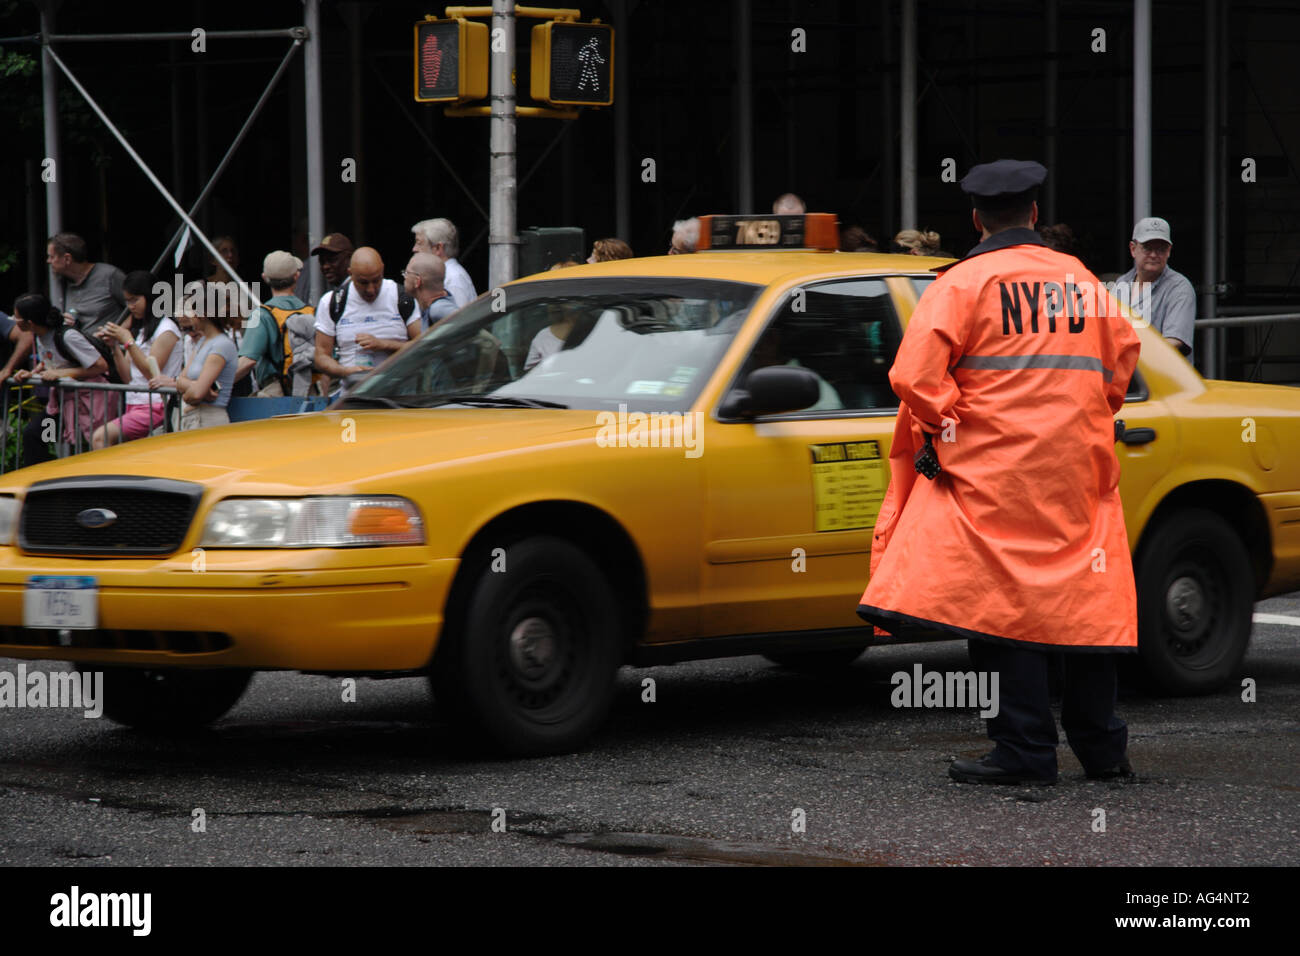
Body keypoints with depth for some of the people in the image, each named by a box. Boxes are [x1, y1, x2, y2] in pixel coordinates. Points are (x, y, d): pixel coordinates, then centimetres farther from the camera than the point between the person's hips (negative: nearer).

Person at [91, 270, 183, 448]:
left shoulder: (166, 329, -4)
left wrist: (128, 341, -13)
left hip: (154, 407, -8)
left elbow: (151, 372, -13)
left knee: (101, 437, -23)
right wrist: (115, 346, 4)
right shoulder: (140, 330, 22)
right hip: (133, 406, 8)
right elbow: (128, 377, 17)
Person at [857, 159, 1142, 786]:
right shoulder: (1079, 280, 12)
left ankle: (1027, 751, -8)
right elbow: (1122, 356, 21)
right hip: (1079, 469, 5)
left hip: (996, 471, -5)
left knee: (1004, 603, -4)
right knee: (1084, 600, 11)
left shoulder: (964, 282, -4)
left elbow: (915, 375, -14)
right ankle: (1102, 749, 17)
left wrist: (947, 429, -2)